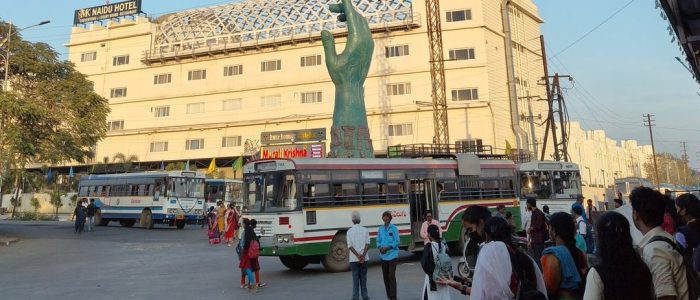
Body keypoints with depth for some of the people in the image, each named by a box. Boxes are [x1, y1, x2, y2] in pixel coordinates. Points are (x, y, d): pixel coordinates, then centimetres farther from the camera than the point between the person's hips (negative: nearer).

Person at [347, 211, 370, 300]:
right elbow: (367, 244, -9)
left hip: (353, 259, -1)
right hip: (364, 258, 1)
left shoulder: (349, 231, -2)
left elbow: (350, 246, -9)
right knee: (363, 278, 11)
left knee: (355, 278, 5)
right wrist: (362, 256, -13)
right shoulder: (365, 230, 0)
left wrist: (358, 256, -11)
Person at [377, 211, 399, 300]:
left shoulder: (393, 228, -6)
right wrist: (380, 248, -7)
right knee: (385, 276, 10)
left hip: (392, 255, -5)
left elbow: (396, 242, -8)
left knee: (391, 276, -9)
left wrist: (387, 248, -16)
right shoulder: (380, 229, 6)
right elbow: (378, 241, 12)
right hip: (383, 256, 5)